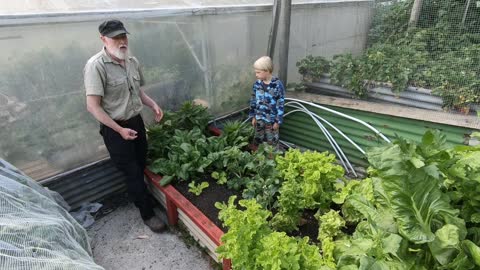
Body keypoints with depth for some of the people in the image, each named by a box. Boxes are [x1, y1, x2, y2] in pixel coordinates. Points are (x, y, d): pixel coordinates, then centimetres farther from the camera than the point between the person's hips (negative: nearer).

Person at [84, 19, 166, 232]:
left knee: (141, 166, 18)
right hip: (115, 128, -6)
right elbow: (93, 106, -19)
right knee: (132, 172, 2)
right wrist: (119, 129, -21)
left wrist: (153, 104, -1)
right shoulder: (96, 66, -18)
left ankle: (134, 196, 44)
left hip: (136, 121, 7)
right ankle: (147, 213, 19)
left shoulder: (132, 61, 3)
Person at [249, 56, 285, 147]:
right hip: (259, 119, 5)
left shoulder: (277, 85, -16)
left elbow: (280, 104, -13)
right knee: (258, 141, 17)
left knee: (272, 142, 9)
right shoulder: (257, 84, -2)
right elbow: (253, 100, 7)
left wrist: (278, 121, -12)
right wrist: (253, 116, 7)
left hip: (271, 120, -4)